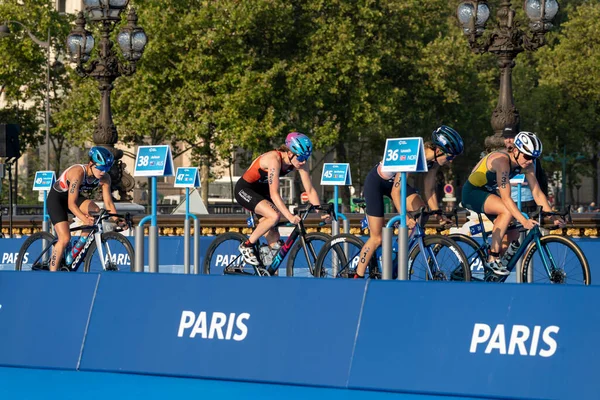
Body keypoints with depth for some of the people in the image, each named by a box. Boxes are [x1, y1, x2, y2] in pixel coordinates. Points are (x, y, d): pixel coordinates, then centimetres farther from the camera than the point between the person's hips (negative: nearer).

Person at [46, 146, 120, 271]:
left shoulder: (104, 178, -16)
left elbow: (108, 202, -14)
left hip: (74, 196, 6)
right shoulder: (78, 172, -34)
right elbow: (71, 204, -38)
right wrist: (84, 218, -53)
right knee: (65, 238, -19)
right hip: (56, 197, -6)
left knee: (95, 211, -24)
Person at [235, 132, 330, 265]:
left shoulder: (300, 163, -15)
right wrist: (289, 216, -46)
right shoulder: (274, 159, -34)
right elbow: (274, 194, -37)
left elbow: (310, 190, -12)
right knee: (274, 216, -30)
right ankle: (247, 246, -11)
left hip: (261, 191, 7)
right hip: (244, 190, -7)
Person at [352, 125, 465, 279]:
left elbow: (429, 190, -5)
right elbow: (395, 191, -34)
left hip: (394, 181, 7)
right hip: (376, 181, -7)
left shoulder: (433, 161, -13)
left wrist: (438, 215, -14)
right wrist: (405, 217, -39)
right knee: (377, 238, -9)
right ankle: (357, 277, 3)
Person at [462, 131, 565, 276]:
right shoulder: (502, 161, -32)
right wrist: (524, 221, -42)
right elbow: (506, 198, -35)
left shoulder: (526, 165, -9)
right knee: (508, 211, -31)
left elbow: (537, 194, -7)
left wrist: (552, 217, -17)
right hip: (472, 193, -8)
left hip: (489, 193, 8)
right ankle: (493, 258, -24)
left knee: (513, 232, -5)